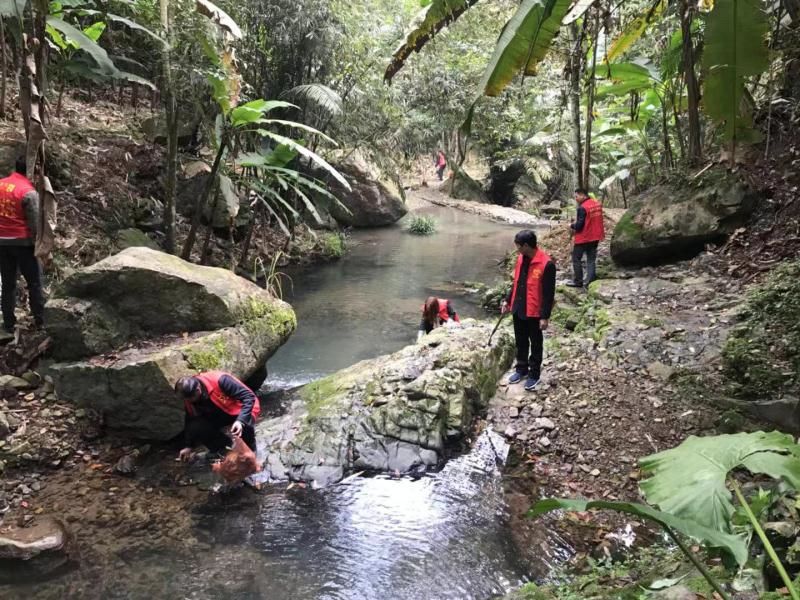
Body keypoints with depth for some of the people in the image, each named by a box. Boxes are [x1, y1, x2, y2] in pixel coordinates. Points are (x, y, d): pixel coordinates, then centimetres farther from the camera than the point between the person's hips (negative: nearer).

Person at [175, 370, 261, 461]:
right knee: (195, 427, -19)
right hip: (218, 416, 5)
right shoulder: (189, 399, -13)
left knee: (245, 423, -38)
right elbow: (190, 420, 3)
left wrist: (240, 421, -42)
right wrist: (189, 446, 1)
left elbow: (249, 396, -33)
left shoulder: (219, 381, -34)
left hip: (241, 411, -5)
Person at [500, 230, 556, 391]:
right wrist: (508, 300, 14)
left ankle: (534, 374, 24)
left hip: (534, 312, -6)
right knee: (521, 342, 19)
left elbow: (549, 293, -18)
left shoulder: (546, 264, -21)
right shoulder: (521, 259, 2)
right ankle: (521, 369, 35)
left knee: (535, 344, 10)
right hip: (518, 309, 7)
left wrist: (545, 316, -17)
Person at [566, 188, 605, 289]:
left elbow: (579, 226, -21)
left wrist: (572, 226, -2)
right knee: (591, 259, 11)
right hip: (595, 237, 8)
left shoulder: (582, 208, -21)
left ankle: (578, 281, 10)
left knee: (576, 259, 6)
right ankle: (590, 281, 9)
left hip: (583, 238, -8)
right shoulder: (597, 204, 6)